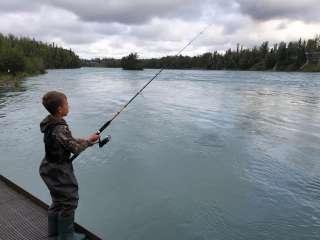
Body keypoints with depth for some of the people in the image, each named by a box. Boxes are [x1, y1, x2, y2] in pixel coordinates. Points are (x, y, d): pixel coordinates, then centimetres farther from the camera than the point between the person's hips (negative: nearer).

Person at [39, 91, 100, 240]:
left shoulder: (50, 123, 1)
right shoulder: (60, 128, -27)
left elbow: (68, 141, 9)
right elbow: (75, 148, -20)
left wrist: (85, 140, 1)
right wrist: (89, 140, -5)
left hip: (50, 168, 9)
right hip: (60, 171, -9)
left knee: (58, 201, 23)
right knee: (68, 202, 8)